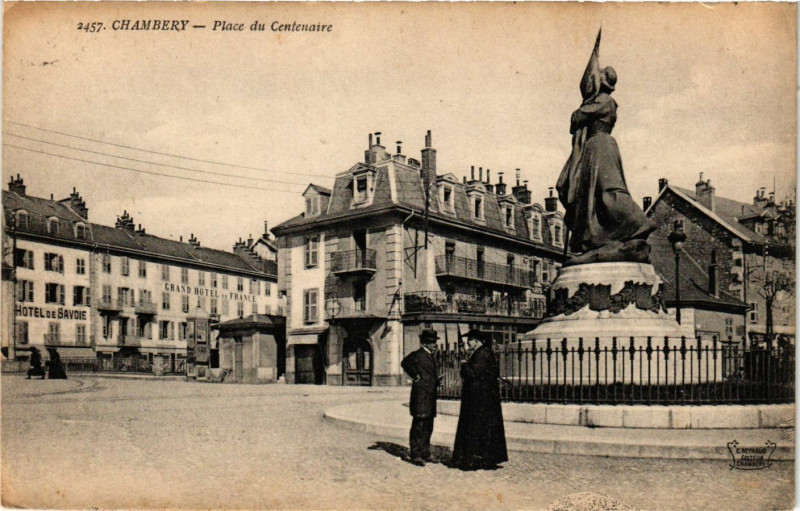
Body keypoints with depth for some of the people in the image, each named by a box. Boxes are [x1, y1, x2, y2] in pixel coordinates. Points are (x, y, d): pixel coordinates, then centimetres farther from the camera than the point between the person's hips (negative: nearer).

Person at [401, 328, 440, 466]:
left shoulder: (431, 356, 18)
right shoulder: (417, 355, -9)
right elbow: (405, 363, -28)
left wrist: (437, 381, 14)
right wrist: (416, 376, -20)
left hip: (430, 396, 9)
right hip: (420, 394, -9)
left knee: (428, 426, 13)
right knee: (418, 425, -6)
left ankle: (425, 453, 22)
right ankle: (416, 455, -1)